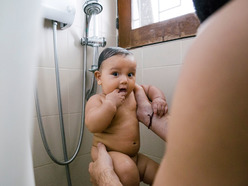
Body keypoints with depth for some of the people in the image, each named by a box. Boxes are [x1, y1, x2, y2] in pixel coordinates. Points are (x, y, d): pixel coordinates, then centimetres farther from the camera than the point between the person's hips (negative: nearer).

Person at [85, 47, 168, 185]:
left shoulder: (133, 90, 1)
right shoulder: (96, 100, -14)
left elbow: (150, 88, 14)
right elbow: (92, 126, -27)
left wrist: (159, 99, -7)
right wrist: (110, 103, -31)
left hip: (133, 155, 6)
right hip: (107, 152, -6)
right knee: (127, 168, -33)